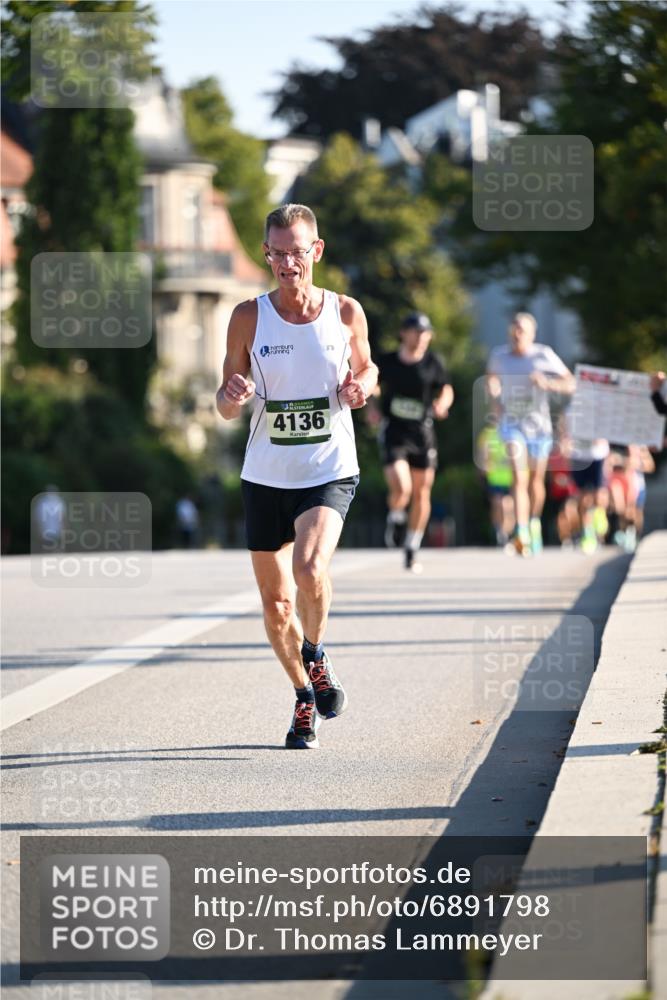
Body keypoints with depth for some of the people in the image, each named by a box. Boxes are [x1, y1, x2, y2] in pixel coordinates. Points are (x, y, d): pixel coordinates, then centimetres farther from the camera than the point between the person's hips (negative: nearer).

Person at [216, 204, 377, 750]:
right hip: (266, 476, 2)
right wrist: (234, 396, -22)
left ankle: (316, 657, 2)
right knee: (276, 604, 7)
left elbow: (366, 368, 16)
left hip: (330, 472, -2)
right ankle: (306, 696, 31)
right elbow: (225, 408, 2)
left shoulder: (346, 313, -2)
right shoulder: (249, 317, -3)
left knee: (310, 568, -27)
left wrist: (361, 386, -8)